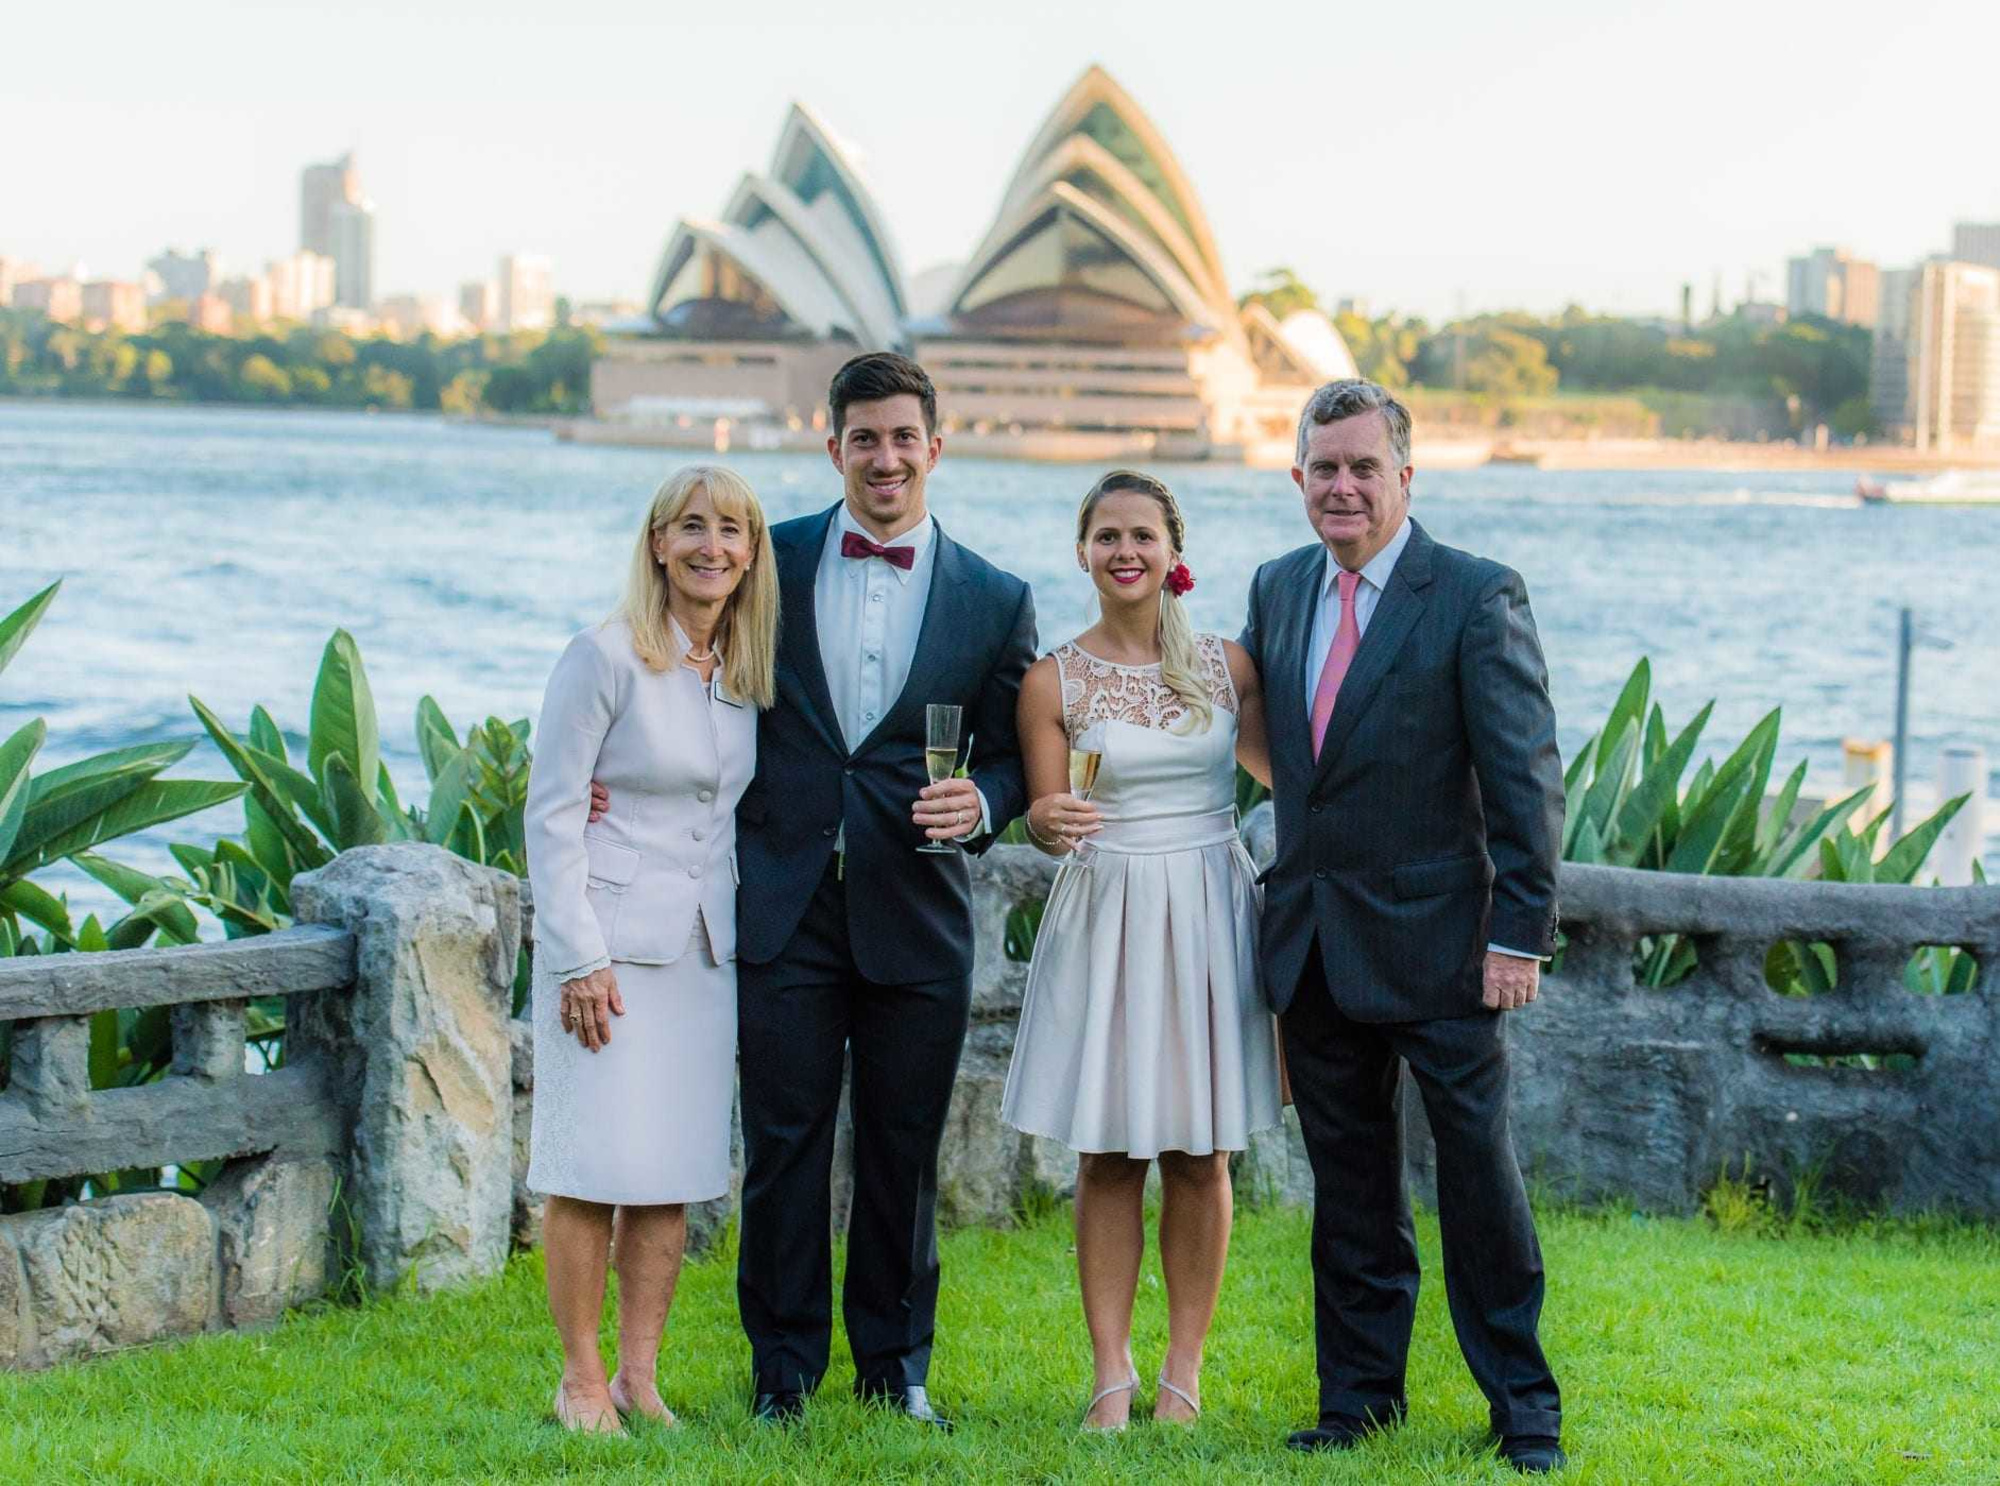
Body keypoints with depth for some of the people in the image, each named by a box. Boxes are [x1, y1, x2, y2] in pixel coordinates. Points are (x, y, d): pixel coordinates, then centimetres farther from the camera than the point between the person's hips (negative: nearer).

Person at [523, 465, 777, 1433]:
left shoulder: (748, 671, 9)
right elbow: (550, 811, -10)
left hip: (704, 950, 6)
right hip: (609, 943, -6)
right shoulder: (607, 657, -9)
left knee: (675, 1173, 7)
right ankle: (581, 1380, 6)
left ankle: (640, 1377, 14)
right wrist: (578, 956, -14)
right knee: (597, 1166, -4)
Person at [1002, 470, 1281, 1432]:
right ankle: (1110, 1375, 9)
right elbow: (1043, 824, 1)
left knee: (1201, 1157, 4)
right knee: (1108, 1157, 1)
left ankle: (1184, 1372, 13)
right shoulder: (1053, 682, 0)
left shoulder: (1226, 666, 4)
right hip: (1104, 918, -1)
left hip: (1210, 918, 1)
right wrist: (1049, 823, -21)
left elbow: (1285, 771, 15)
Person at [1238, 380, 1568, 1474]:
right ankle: (1359, 1393, 23)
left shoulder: (1477, 599, -9)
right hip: (1313, 937, 5)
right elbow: (1253, 728, 21)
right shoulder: (1277, 590, 9)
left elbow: (1527, 779, -10)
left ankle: (1523, 1407, 12)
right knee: (1347, 1180, 12)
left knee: (1478, 1169, 0)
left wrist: (1521, 933, -14)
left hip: (1436, 940, -5)